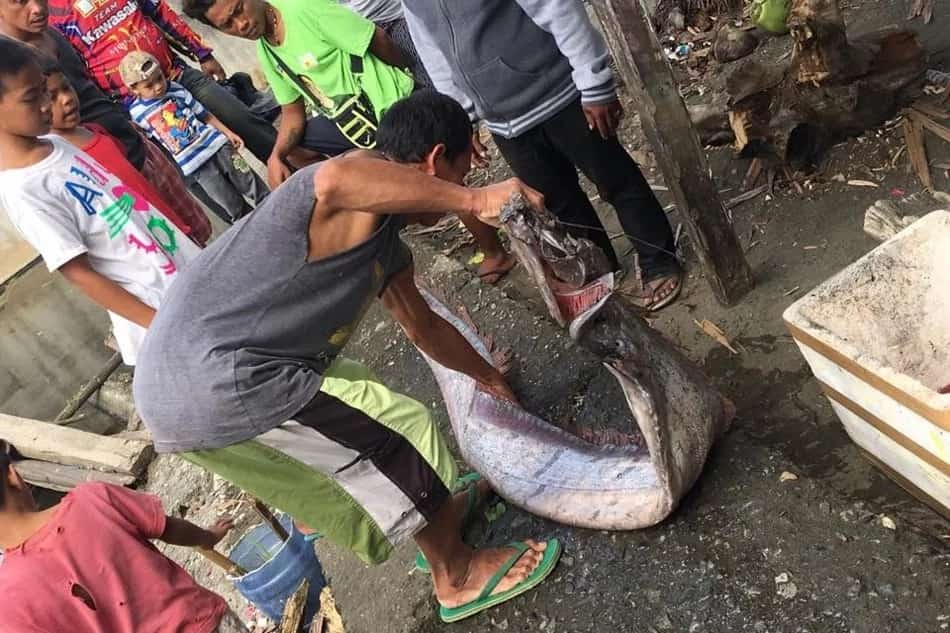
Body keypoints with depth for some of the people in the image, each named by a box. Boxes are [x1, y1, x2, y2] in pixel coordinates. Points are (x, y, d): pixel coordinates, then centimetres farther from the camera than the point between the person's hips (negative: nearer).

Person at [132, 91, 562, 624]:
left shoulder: (388, 250, 16)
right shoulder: (365, 196, -13)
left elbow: (425, 327, 31)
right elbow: (337, 179, -40)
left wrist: (489, 377, 44)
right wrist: (474, 199, -33)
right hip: (214, 381, -10)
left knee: (362, 416, 26)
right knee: (397, 430, -1)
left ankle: (433, 511, 46)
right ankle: (459, 575, 19)